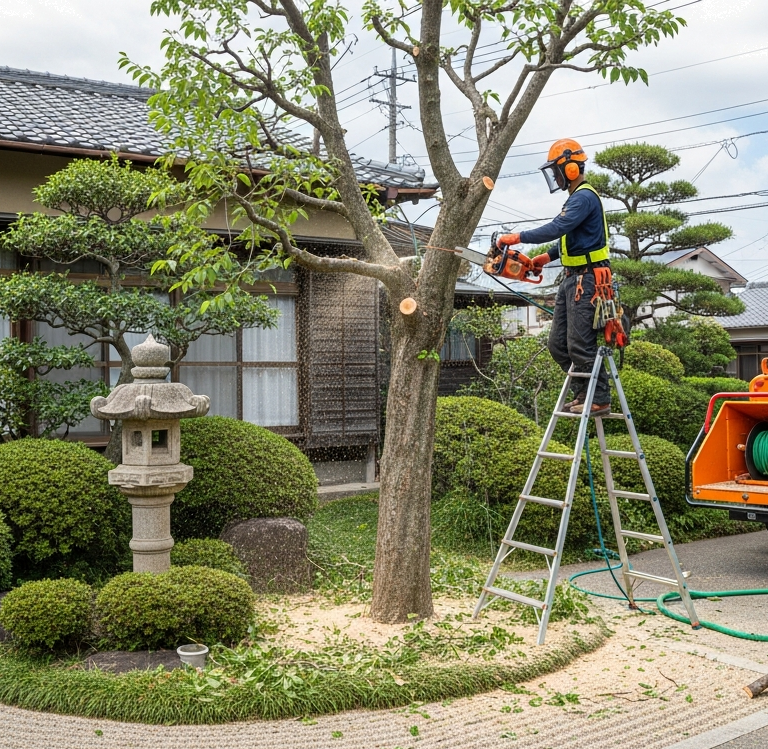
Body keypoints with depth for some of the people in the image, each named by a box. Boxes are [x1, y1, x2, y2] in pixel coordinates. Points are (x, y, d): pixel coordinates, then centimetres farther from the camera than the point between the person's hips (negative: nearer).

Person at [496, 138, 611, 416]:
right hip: (572, 279, 11)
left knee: (580, 344, -9)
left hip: (586, 280, -11)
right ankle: (583, 394, 17)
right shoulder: (576, 197, 19)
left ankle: (600, 400, 0)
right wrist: (548, 257, 12)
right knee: (558, 344, 10)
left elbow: (557, 228, -26)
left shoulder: (585, 197, -15)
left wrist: (518, 238, -25)